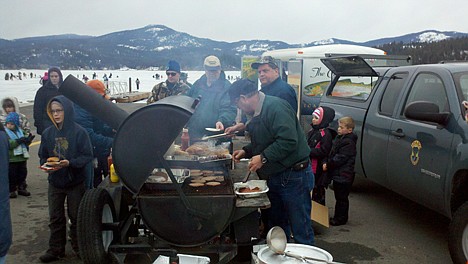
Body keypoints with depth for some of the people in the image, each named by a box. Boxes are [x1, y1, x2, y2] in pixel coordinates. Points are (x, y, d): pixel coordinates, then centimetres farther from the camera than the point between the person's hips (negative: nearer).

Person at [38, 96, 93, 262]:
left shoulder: (79, 132, -13)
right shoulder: (48, 133, -1)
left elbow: (87, 156, -13)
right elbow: (43, 155, 8)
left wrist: (69, 163, -25)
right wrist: (46, 165, -13)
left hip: (75, 182, -3)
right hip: (55, 183, 4)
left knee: (76, 217, 10)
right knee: (55, 218, 12)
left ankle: (79, 247, 27)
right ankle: (55, 249, 24)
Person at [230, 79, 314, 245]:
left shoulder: (275, 107, -19)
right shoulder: (258, 112, 14)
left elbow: (288, 141, -29)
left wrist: (263, 157, -24)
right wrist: (246, 151, 12)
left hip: (293, 177, -10)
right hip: (274, 177, 10)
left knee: (301, 229, -2)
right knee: (276, 226, 20)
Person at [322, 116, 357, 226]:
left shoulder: (348, 143, -19)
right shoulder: (339, 138, 12)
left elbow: (340, 159, -23)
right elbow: (332, 153, 16)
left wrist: (327, 165, -16)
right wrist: (327, 163, 1)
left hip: (343, 176, -10)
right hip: (337, 174, 10)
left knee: (341, 198, 1)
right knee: (339, 197, 18)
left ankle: (341, 218, 11)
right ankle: (338, 217, 28)